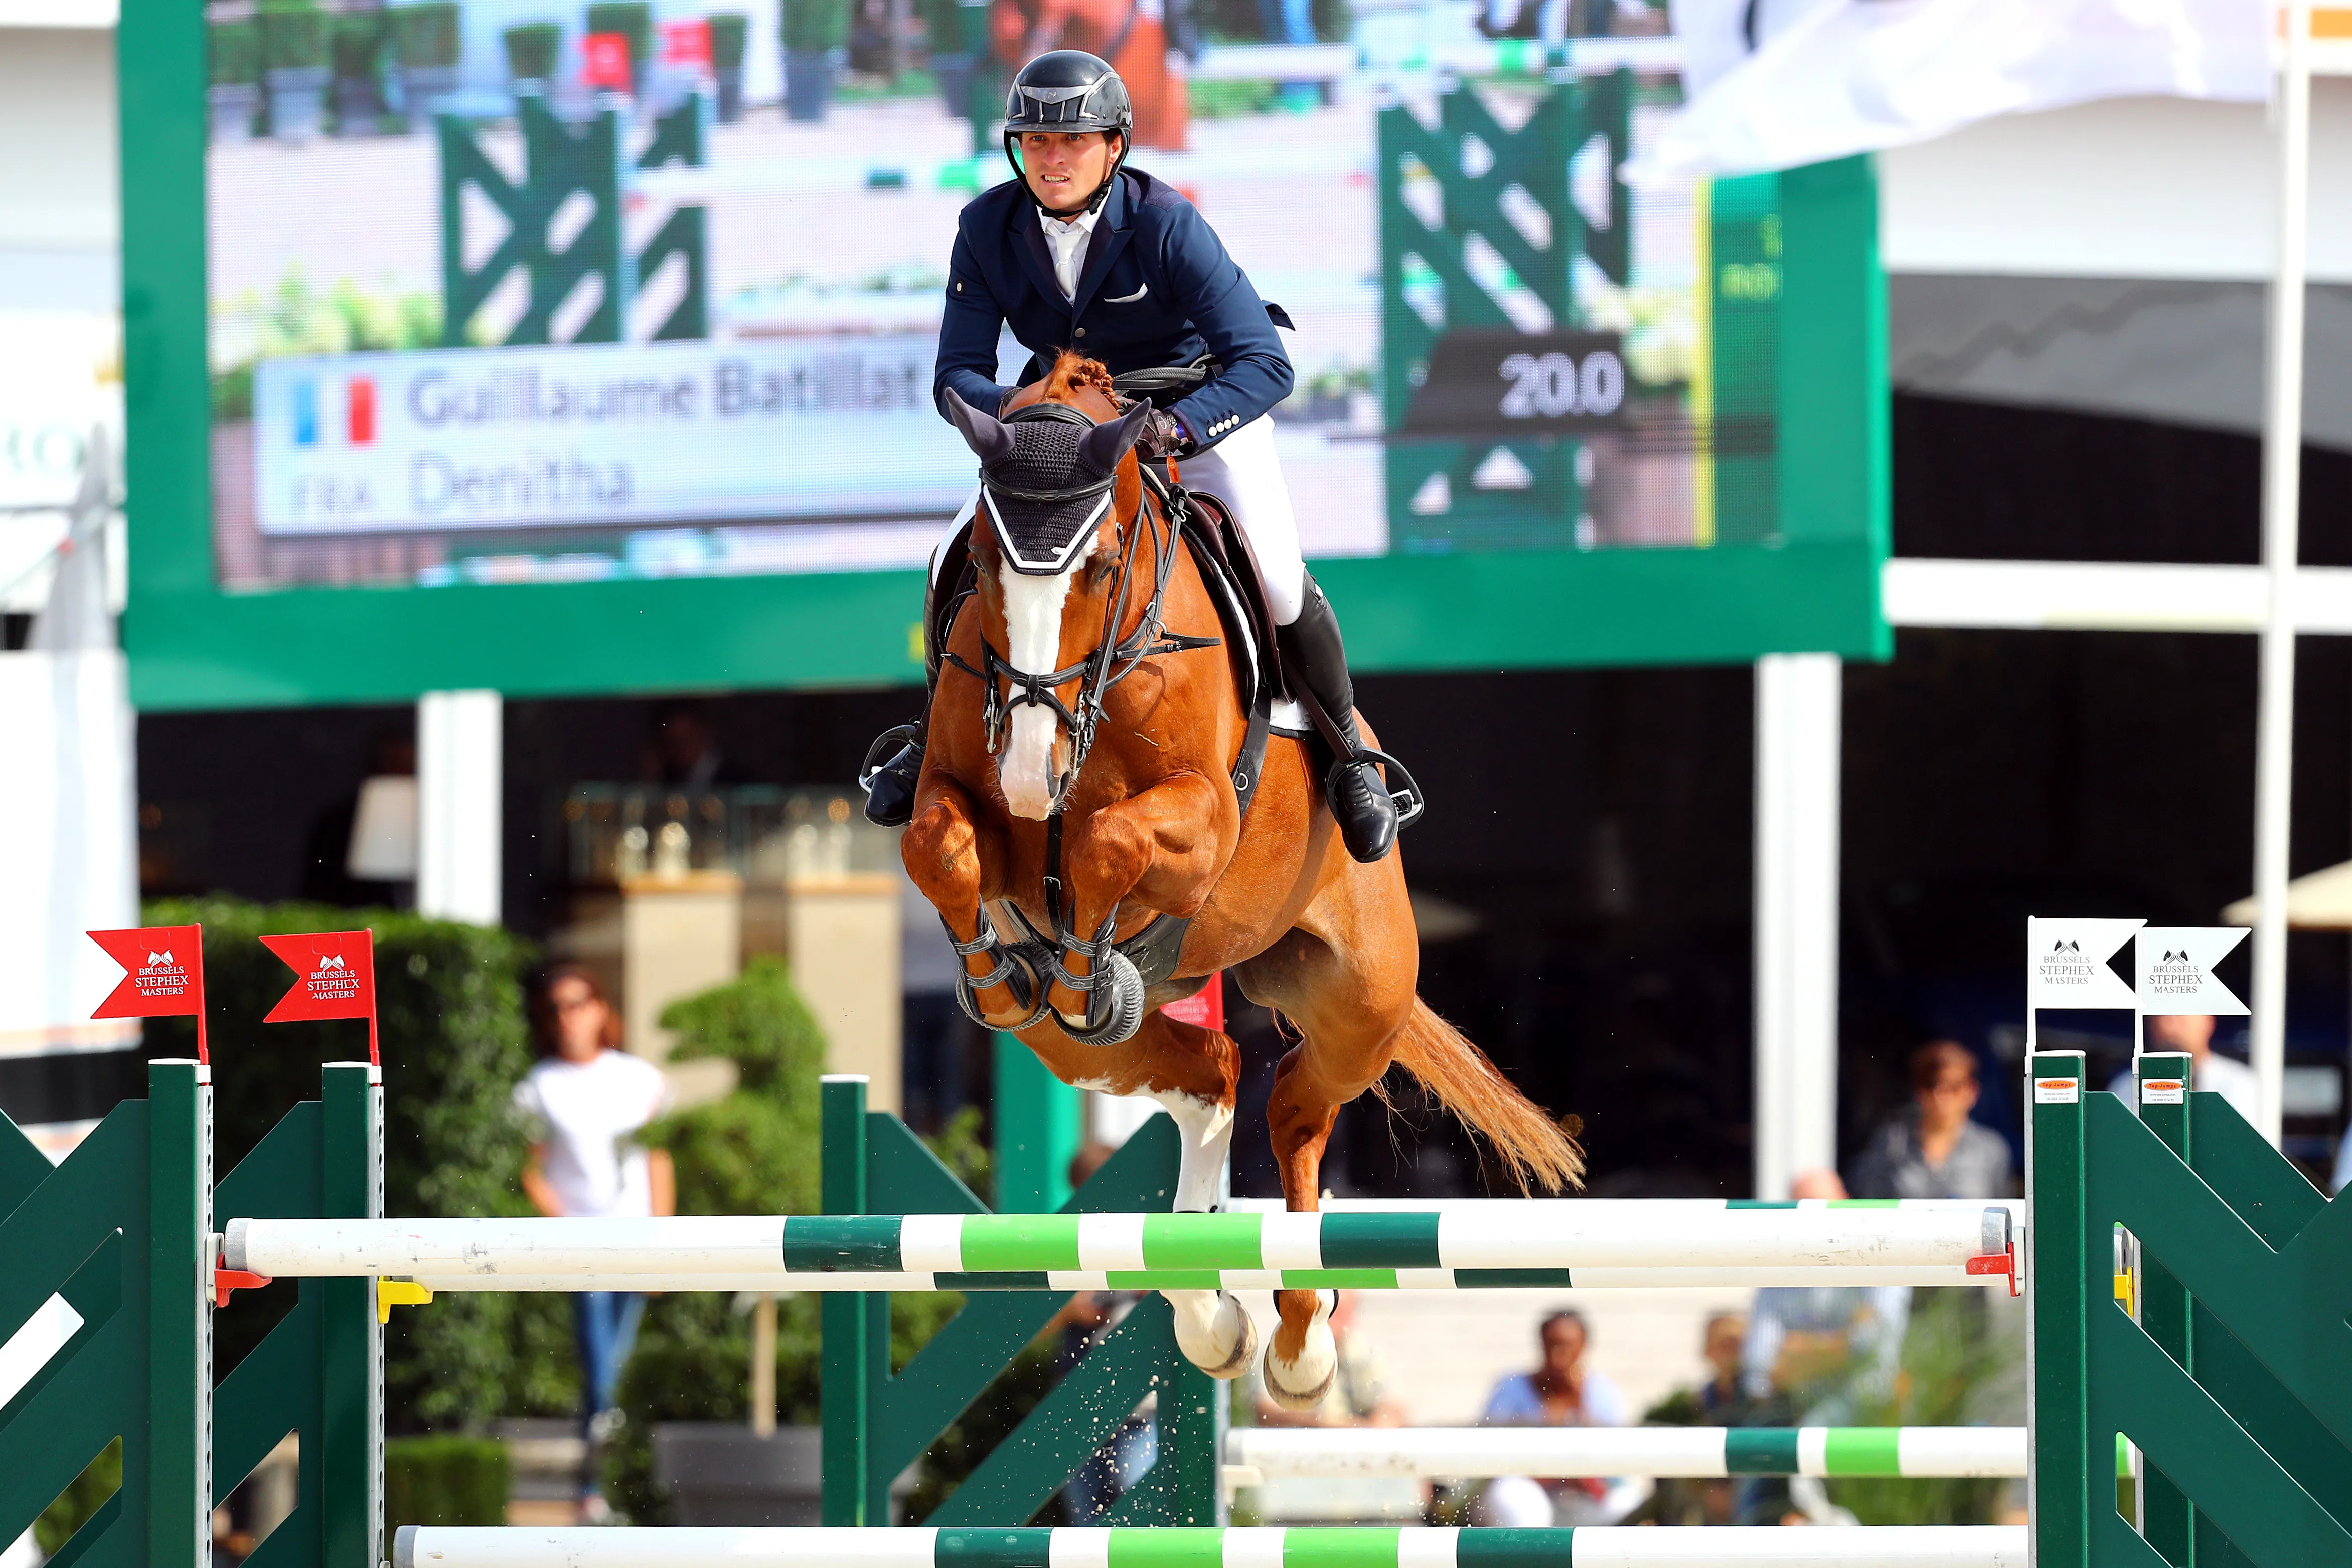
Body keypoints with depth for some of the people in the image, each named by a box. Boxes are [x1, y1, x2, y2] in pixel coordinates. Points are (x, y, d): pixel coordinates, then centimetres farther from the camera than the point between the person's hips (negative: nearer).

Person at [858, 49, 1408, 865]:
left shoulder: (1167, 225, -29)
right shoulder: (988, 229, -17)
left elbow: (1263, 364, -32)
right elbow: (958, 371, -13)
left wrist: (1175, 427, -49)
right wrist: (1011, 410, -37)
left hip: (1201, 399, -4)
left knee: (1275, 575, -21)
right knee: (956, 564, -7)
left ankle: (1347, 753, 2)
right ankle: (935, 734, 21)